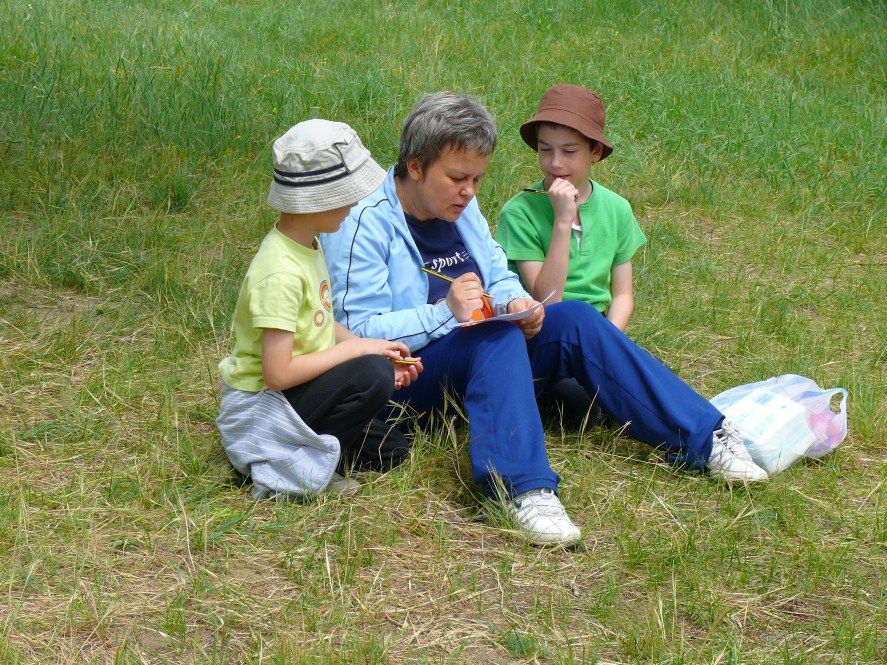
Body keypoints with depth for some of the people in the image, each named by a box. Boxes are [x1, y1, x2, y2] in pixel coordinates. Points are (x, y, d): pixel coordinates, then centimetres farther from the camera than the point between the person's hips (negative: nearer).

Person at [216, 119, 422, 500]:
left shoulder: (307, 243, 2)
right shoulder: (280, 272, -27)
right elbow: (278, 373, -28)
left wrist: (377, 352, -3)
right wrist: (356, 348, -20)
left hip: (294, 389, 9)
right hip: (260, 406, -9)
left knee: (391, 450, 7)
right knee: (372, 376, -27)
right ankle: (300, 463, -13)